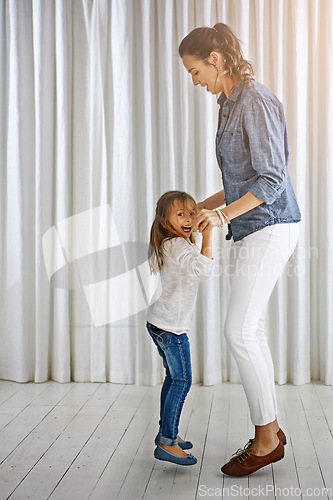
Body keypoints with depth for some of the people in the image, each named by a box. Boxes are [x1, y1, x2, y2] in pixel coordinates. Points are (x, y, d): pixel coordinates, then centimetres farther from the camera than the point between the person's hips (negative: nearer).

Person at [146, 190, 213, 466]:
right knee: (182, 380, -5)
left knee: (173, 377, 19)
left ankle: (167, 431, 29)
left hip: (159, 322, 10)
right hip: (171, 325, -10)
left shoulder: (166, 245, 10)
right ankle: (167, 442, -2)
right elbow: (204, 268, -35)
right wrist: (207, 235, -31)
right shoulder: (179, 245, -20)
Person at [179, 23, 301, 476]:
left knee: (240, 331, -9)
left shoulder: (255, 101, -12)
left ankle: (267, 439, 6)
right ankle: (270, 429, 21)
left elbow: (272, 180, -17)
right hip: (251, 230, 9)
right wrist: (205, 207, 17)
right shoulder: (231, 104, 16)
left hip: (269, 227, -9)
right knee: (251, 332, 9)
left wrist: (224, 214, -19)